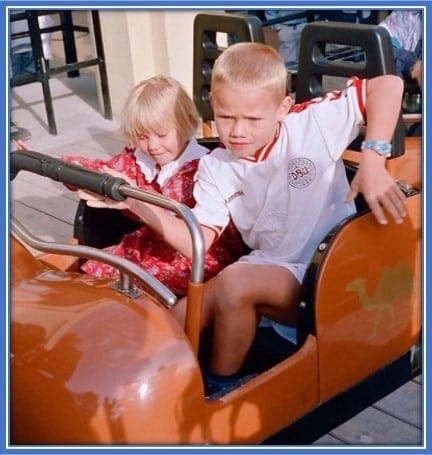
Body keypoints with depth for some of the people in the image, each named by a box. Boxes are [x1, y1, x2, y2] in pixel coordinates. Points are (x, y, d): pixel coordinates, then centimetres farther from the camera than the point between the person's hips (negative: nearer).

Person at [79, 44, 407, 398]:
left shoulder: (314, 123, -11)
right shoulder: (216, 168, 1)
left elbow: (388, 84, -14)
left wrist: (373, 159, -26)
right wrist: (134, 202, -17)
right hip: (270, 270, 5)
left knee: (234, 283, -29)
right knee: (179, 323, -10)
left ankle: (221, 389, -4)